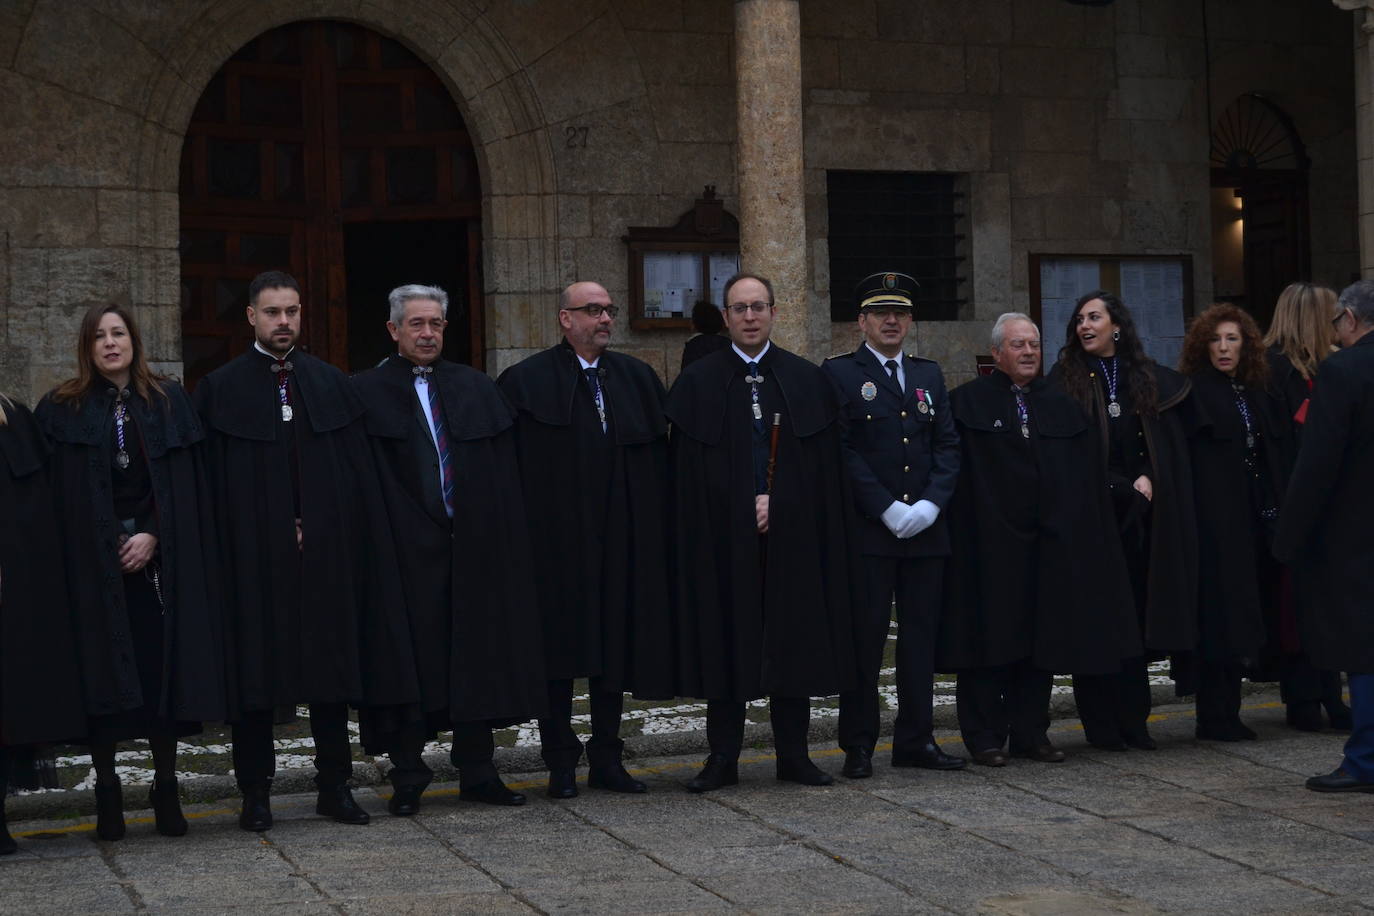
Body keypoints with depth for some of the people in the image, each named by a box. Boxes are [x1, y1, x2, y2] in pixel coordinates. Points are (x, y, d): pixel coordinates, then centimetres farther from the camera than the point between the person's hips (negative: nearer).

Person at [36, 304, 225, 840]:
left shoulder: (168, 402, 8)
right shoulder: (63, 410, 5)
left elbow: (188, 485, 4)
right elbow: (57, 495, 2)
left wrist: (153, 536, -8)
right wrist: (113, 544, -7)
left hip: (159, 560, 1)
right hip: (93, 566, -1)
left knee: (164, 672, -1)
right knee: (103, 677, -1)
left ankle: (166, 788, 9)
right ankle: (107, 791, 8)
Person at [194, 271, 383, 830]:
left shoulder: (331, 384, 9)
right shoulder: (221, 389, 1)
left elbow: (356, 473, 7)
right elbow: (207, 483, -3)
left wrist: (364, 550, 0)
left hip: (325, 552, 3)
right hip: (254, 554, -3)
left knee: (331, 667, 8)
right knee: (254, 673, 2)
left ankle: (334, 785, 17)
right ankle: (256, 792, 11)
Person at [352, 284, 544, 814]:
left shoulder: (476, 389, 11)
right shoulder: (367, 393, 0)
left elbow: (503, 469, 10)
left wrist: (500, 535, 1)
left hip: (472, 547, 4)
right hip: (406, 548, -4)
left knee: (476, 659, 8)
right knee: (407, 664, 1)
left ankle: (477, 773, 18)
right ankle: (408, 779, 10)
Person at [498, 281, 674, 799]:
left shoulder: (637, 379, 10)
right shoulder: (527, 382, -3)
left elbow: (658, 459, 9)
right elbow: (509, 465, -6)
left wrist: (654, 531, 2)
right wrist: (520, 535, -13)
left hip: (619, 541, 4)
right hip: (556, 539, -4)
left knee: (615, 647, 8)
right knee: (559, 652, 2)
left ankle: (607, 759, 18)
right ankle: (560, 762, 12)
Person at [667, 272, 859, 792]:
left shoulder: (807, 380, 7)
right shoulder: (698, 383, 3)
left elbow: (824, 465, 4)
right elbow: (688, 472, -1)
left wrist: (776, 501, -7)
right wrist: (743, 508, -9)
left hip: (792, 533, 2)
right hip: (723, 537, -1)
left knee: (793, 640, 5)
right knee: (725, 643, 2)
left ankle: (793, 755, 14)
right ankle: (722, 759, 9)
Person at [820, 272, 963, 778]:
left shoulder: (929, 375, 16)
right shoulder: (840, 374, 0)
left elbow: (948, 445, 11)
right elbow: (842, 451, -8)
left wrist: (931, 503, -6)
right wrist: (887, 508, -14)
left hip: (925, 528, 5)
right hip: (867, 529, -5)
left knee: (922, 635, 7)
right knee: (865, 637, -2)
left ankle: (915, 739, 16)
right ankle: (858, 745, 6)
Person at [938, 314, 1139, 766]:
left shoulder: (1062, 407, 12)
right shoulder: (968, 403, -1)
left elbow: (1090, 478, 11)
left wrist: (1077, 533, 1)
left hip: (1049, 543, 4)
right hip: (989, 544, -4)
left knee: (1042, 642, 7)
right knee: (990, 640, 0)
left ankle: (1030, 732, 17)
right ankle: (985, 737, 7)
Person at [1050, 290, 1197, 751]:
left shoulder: (1150, 381, 11)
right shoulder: (1066, 381, 0)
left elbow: (1165, 446, 11)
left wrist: (1147, 479, -7)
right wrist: (1125, 487, -6)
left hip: (1138, 518, 3)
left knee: (1135, 617, 4)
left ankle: (1134, 721, 9)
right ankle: (1101, 725, 2)